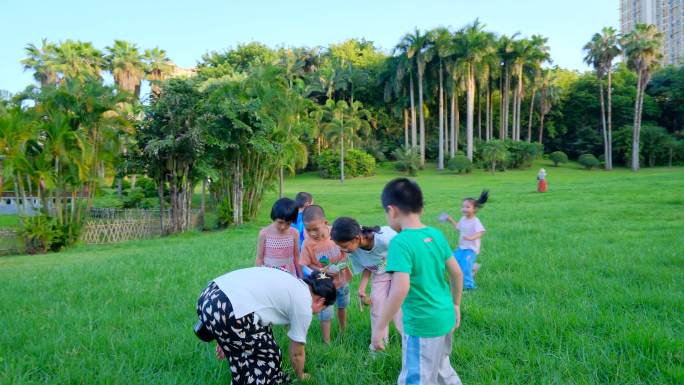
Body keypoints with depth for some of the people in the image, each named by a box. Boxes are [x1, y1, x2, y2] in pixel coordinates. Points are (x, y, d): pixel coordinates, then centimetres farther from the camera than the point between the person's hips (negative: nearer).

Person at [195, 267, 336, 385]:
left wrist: (225, 337, 35)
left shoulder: (290, 282, 27)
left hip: (208, 295, 9)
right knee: (268, 355, 13)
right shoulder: (304, 305, 5)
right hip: (224, 313, -9)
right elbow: (297, 353, 17)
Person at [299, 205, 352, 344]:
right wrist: (322, 270, -30)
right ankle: (326, 342, 16)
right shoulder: (308, 243, -25)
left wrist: (341, 263, -21)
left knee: (342, 306, 25)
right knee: (326, 313, -2)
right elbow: (308, 264, -15)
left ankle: (343, 331, 50)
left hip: (342, 278, 3)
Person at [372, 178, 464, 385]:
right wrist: (456, 305, 22)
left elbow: (401, 288, -30)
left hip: (422, 325, -7)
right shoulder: (436, 235, 1)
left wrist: (379, 327, -23)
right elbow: (457, 273, 8)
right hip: (445, 317, 8)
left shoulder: (400, 242, -21)